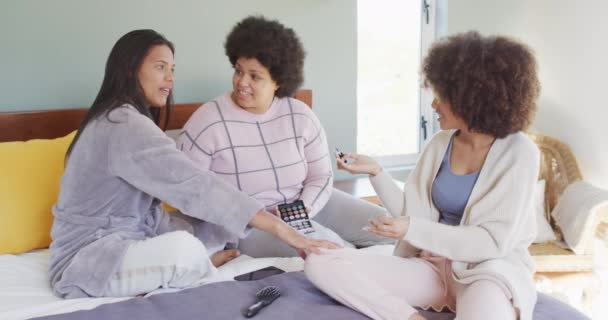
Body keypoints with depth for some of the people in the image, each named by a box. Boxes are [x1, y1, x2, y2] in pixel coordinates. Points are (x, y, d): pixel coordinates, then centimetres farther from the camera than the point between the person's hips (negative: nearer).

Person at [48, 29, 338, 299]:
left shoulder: (122, 120, 13)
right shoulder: (125, 125, -21)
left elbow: (149, 209, 8)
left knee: (215, 229, 10)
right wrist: (279, 227, -33)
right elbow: (193, 184, -31)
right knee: (186, 251, -34)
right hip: (84, 261, -10)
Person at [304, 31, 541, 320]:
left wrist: (413, 229, -18)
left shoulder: (519, 153, -8)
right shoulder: (440, 143, 8)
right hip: (433, 266, 7)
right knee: (320, 263, -15)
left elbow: (494, 243, -13)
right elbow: (413, 213, 7)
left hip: (493, 271, -6)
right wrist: (375, 172, -3)